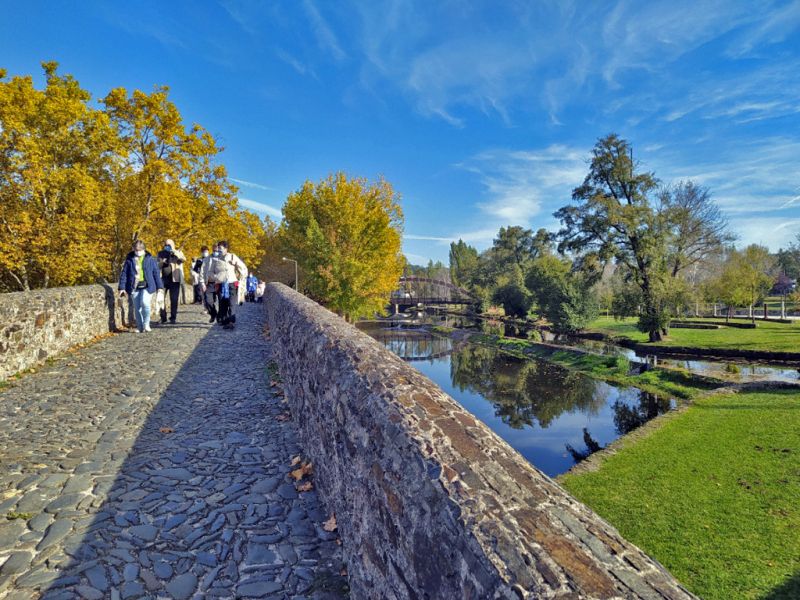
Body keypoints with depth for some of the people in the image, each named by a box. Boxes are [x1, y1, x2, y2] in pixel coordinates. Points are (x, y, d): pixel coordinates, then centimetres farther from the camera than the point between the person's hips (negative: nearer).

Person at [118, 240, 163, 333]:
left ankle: (146, 324, -4)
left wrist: (159, 286, 4)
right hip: (134, 287, 2)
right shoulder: (129, 259, 5)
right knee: (137, 308, 5)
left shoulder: (150, 259, 4)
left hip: (147, 286, -2)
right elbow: (124, 273, 6)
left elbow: (156, 272, 7)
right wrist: (122, 287, 0)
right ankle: (140, 327, 16)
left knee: (145, 302, -22)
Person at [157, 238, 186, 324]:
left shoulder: (178, 252, 7)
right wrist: (161, 262, -11)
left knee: (174, 300, -1)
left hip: (174, 279, -2)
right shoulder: (161, 254, 12)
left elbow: (184, 259, -12)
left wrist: (176, 253, -26)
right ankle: (163, 317, 8)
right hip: (163, 279, 2)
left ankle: (173, 317, 6)